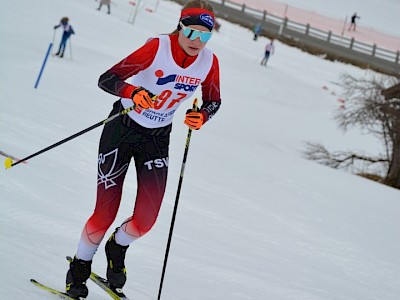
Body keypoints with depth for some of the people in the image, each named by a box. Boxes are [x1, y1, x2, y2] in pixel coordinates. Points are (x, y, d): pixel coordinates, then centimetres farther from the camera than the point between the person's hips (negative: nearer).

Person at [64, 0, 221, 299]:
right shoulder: (157, 48, -23)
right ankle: (79, 268, 21)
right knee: (106, 212, -5)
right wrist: (131, 91, -44)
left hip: (157, 139, 4)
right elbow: (106, 78, -24)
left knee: (146, 218, -7)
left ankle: (117, 249, 28)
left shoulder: (209, 62, -10)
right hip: (122, 129, -3)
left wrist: (202, 116, -15)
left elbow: (213, 101, 7)